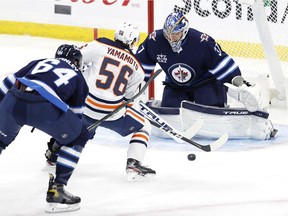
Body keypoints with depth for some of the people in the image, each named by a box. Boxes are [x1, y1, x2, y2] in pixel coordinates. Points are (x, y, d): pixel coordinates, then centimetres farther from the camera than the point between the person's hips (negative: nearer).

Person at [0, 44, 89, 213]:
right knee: (79, 137, 20)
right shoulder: (78, 79, 29)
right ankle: (56, 191, 13)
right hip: (44, 108, -4)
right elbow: (75, 114, 33)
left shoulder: (40, 62, 34)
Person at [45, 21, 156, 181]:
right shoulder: (137, 67, 6)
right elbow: (128, 96, 11)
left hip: (84, 106, 3)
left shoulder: (100, 46, 1)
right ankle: (133, 164, 0)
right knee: (143, 127, 16)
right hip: (112, 113, -3)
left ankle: (53, 152, 47)